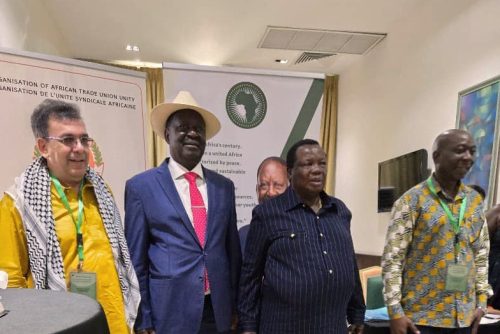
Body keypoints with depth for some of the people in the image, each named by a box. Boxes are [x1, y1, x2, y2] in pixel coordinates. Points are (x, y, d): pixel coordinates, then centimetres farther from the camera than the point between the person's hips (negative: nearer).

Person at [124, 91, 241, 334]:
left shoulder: (223, 186, 4)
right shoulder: (141, 186, -6)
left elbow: (233, 249, 9)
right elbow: (136, 259, -4)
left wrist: (235, 305, 11)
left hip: (218, 311, 4)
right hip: (168, 312, -3)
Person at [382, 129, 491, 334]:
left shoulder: (475, 201, 7)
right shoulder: (412, 200, -9)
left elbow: (481, 255, 14)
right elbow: (392, 258, -11)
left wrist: (481, 302, 8)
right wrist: (395, 311, -14)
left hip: (464, 317, 5)